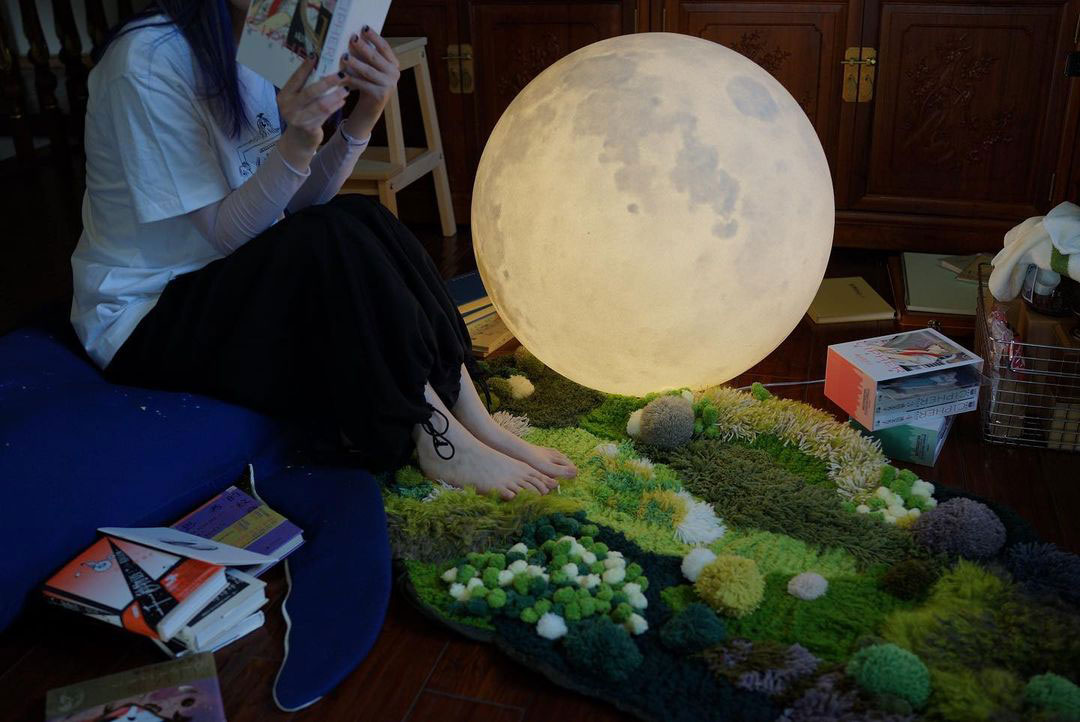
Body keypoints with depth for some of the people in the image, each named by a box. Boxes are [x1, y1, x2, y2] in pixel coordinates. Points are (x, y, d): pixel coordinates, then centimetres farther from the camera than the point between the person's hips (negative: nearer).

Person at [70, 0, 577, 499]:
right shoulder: (147, 60, -21)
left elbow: (299, 203, -4)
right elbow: (226, 232, -21)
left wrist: (364, 116, -19)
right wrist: (297, 142, -35)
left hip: (230, 280, 8)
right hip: (144, 317, -7)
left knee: (364, 221, -12)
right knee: (332, 239, -26)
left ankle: (474, 418, -13)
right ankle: (435, 436, -17)